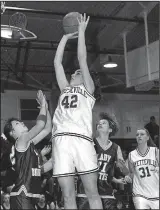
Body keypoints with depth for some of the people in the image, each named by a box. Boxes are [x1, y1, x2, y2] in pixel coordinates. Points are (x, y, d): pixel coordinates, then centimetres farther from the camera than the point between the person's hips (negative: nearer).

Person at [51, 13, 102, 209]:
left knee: (92, 193, -3)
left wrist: (81, 30, 17)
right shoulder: (65, 89, 28)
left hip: (81, 139, -3)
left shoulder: (88, 88, 18)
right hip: (60, 140, 4)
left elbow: (82, 58, 12)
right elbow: (57, 62, 27)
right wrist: (66, 37, 32)